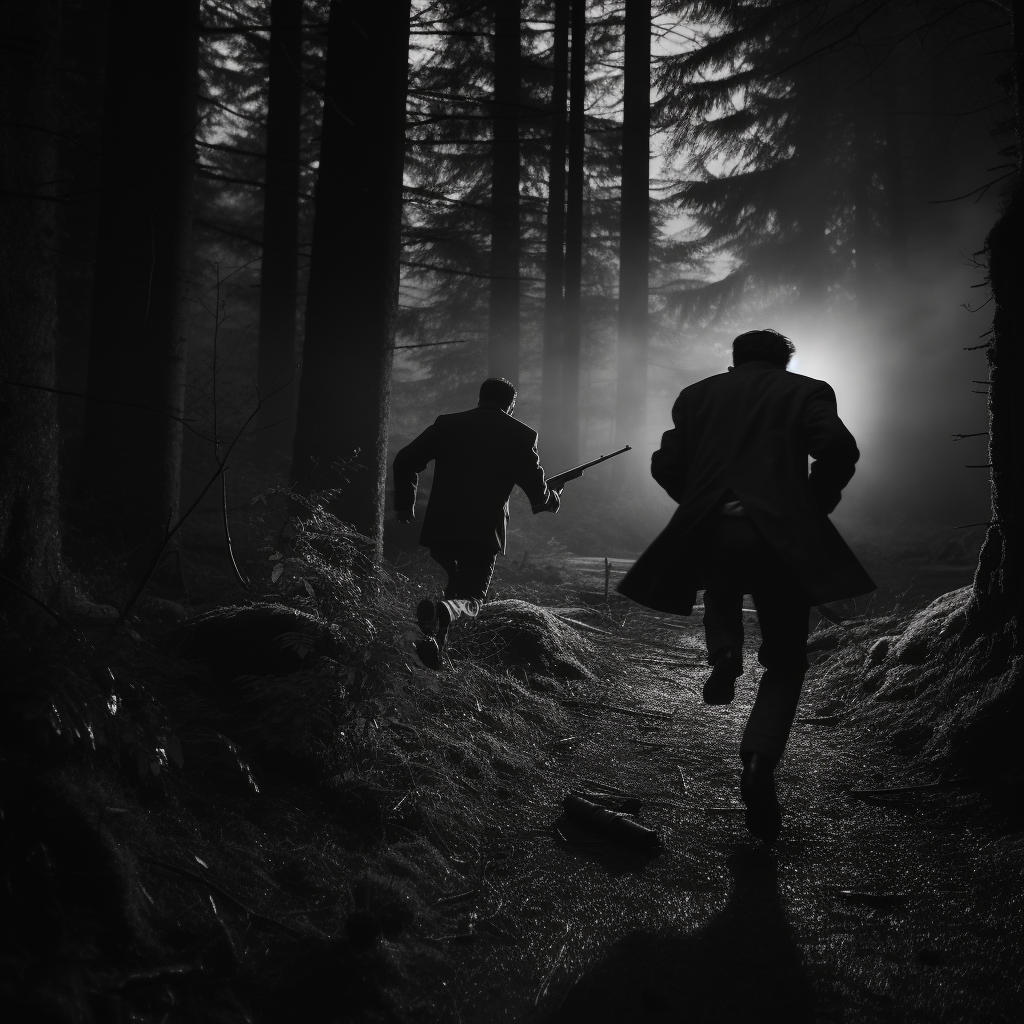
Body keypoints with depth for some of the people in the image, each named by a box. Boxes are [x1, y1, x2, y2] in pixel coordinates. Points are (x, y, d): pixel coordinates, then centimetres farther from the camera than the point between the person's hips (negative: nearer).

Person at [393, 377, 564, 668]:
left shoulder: (447, 424, 11)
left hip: (441, 526, 3)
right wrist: (552, 500, 27)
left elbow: (405, 461, 7)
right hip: (485, 532, -3)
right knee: (470, 597, 7)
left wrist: (404, 504, 19)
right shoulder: (521, 435, 5)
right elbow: (537, 488, 5)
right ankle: (441, 612, -28)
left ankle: (436, 639, 10)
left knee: (457, 582, 26)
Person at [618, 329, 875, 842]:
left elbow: (666, 465, 10)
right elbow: (838, 448, -6)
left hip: (707, 536, 2)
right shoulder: (807, 390, 12)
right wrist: (815, 505, 8)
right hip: (782, 537, -2)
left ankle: (724, 656, 11)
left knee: (722, 587, 39)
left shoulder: (696, 394, 18)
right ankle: (759, 761, -9)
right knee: (786, 662, 11)